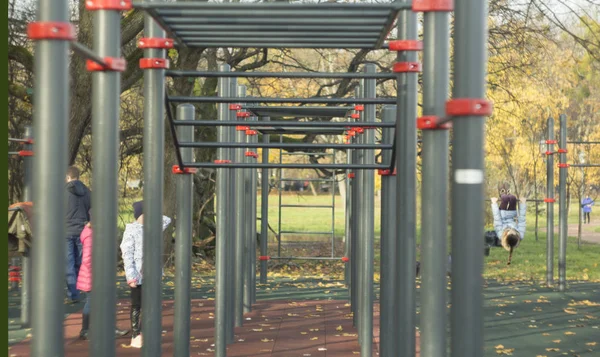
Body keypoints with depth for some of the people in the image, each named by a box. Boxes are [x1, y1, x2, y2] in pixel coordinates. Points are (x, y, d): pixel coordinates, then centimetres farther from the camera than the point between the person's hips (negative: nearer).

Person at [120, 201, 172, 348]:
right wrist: (131, 276, -21)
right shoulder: (131, 231, -10)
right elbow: (127, 254, -14)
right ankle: (135, 336, 9)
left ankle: (143, 333, 21)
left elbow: (167, 221, 16)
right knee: (137, 305, 3)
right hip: (138, 275, -6)